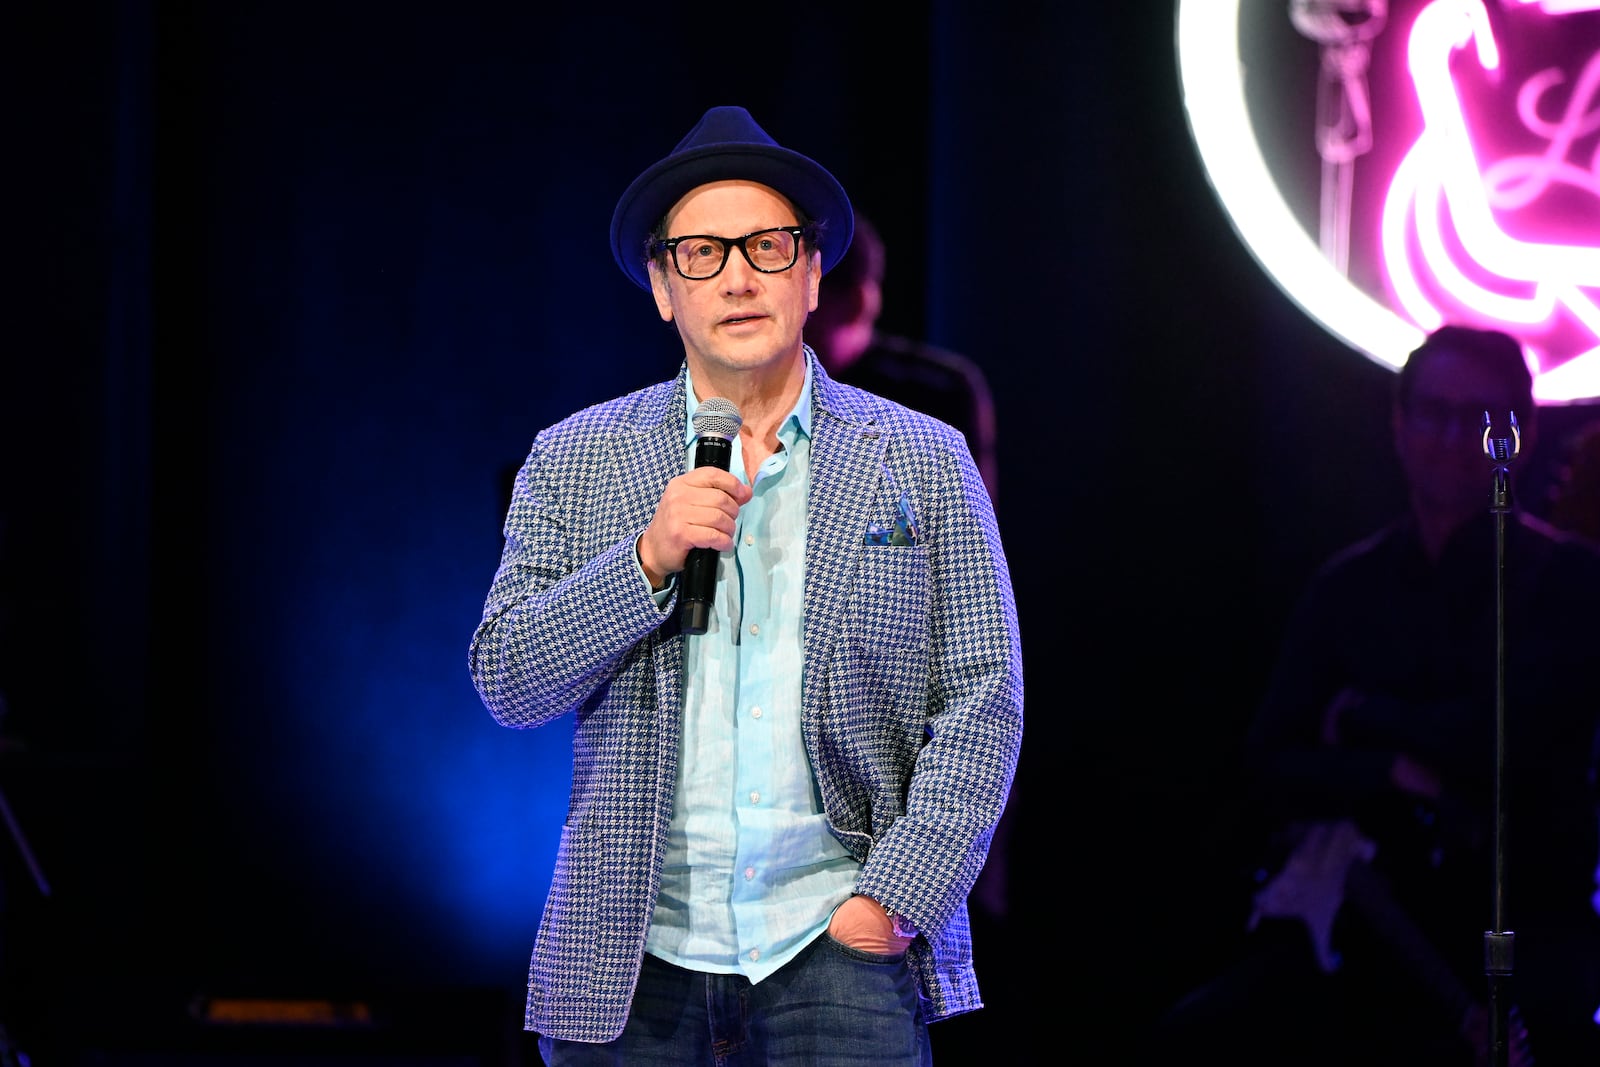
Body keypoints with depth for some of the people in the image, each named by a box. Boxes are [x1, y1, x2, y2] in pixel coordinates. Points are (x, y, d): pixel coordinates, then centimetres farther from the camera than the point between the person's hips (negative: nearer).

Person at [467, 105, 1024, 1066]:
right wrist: (651, 557, -10)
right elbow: (507, 682, 4)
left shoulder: (927, 463, 8)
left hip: (837, 946, -1)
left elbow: (983, 703, 5)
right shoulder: (574, 463, 10)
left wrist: (893, 898, -6)